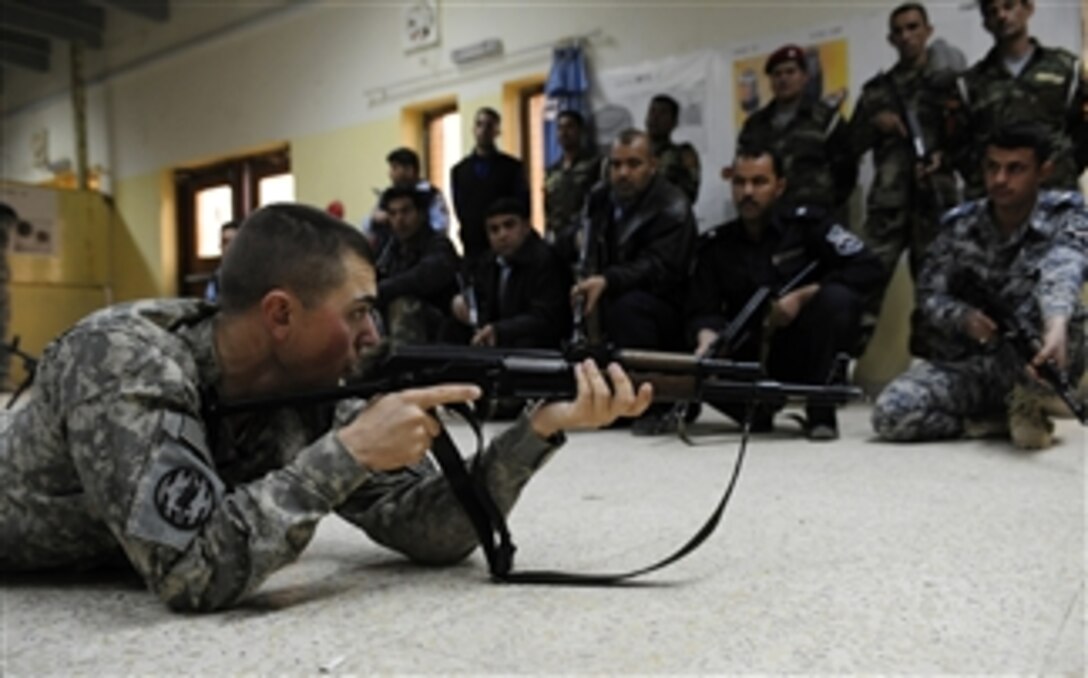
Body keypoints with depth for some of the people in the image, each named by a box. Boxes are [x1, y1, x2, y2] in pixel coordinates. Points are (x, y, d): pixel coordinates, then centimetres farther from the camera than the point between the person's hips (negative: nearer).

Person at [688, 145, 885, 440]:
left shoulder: (806, 224, 0)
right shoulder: (715, 245, 6)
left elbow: (870, 269, -10)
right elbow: (702, 312, -1)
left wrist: (802, 296, -18)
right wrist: (707, 336, -24)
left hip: (806, 357, -1)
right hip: (750, 358, 1)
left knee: (837, 298, -29)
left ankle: (821, 412, -15)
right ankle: (757, 411, 1)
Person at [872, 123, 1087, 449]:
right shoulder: (960, 225, -1)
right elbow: (929, 293, -1)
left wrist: (1057, 325, -55)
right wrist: (964, 317, -25)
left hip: (1033, 366, -2)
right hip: (965, 361, 3)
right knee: (890, 414, -24)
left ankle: (1027, 402, -11)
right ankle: (1001, 420, 0)